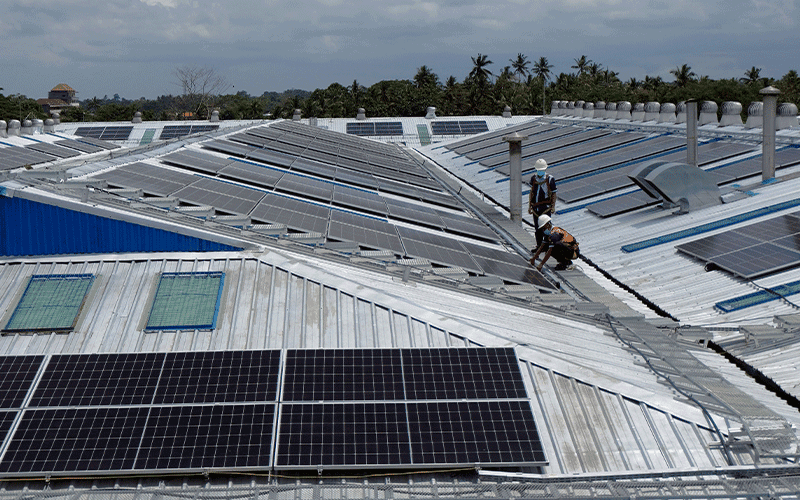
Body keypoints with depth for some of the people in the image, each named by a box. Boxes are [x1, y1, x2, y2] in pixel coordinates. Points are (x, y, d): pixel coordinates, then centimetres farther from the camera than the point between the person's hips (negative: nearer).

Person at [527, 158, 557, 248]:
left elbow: (553, 194, 0)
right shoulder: (533, 178, 7)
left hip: (546, 207, -4)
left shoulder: (550, 179, -4)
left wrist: (553, 207, -4)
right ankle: (539, 245, 19)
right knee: (537, 228, 9)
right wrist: (529, 206, 13)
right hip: (535, 206, 4)